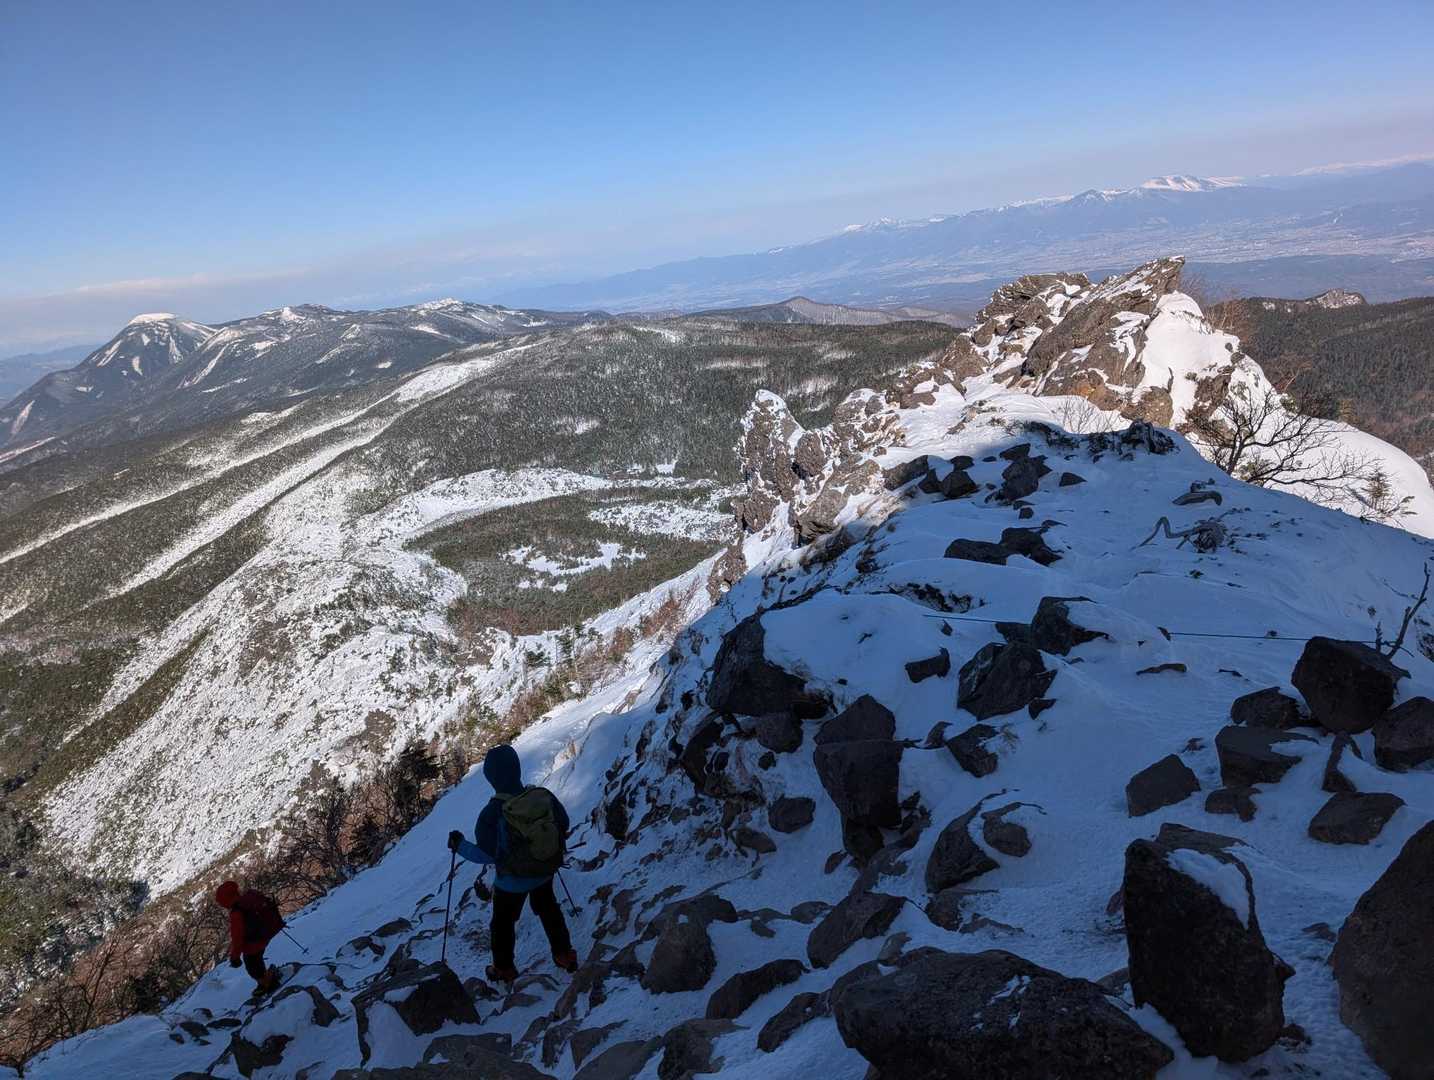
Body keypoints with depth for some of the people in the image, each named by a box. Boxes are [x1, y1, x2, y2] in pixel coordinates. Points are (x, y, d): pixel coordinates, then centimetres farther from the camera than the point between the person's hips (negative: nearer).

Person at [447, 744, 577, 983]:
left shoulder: (492, 813, -31)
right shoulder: (544, 796, -21)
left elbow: (486, 855, -22)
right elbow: (563, 824, -5)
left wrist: (459, 845, -6)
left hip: (512, 880, -3)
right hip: (545, 871, 4)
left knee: (503, 922, 24)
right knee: (548, 909, 31)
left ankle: (504, 969, 42)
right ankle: (565, 955, 42)